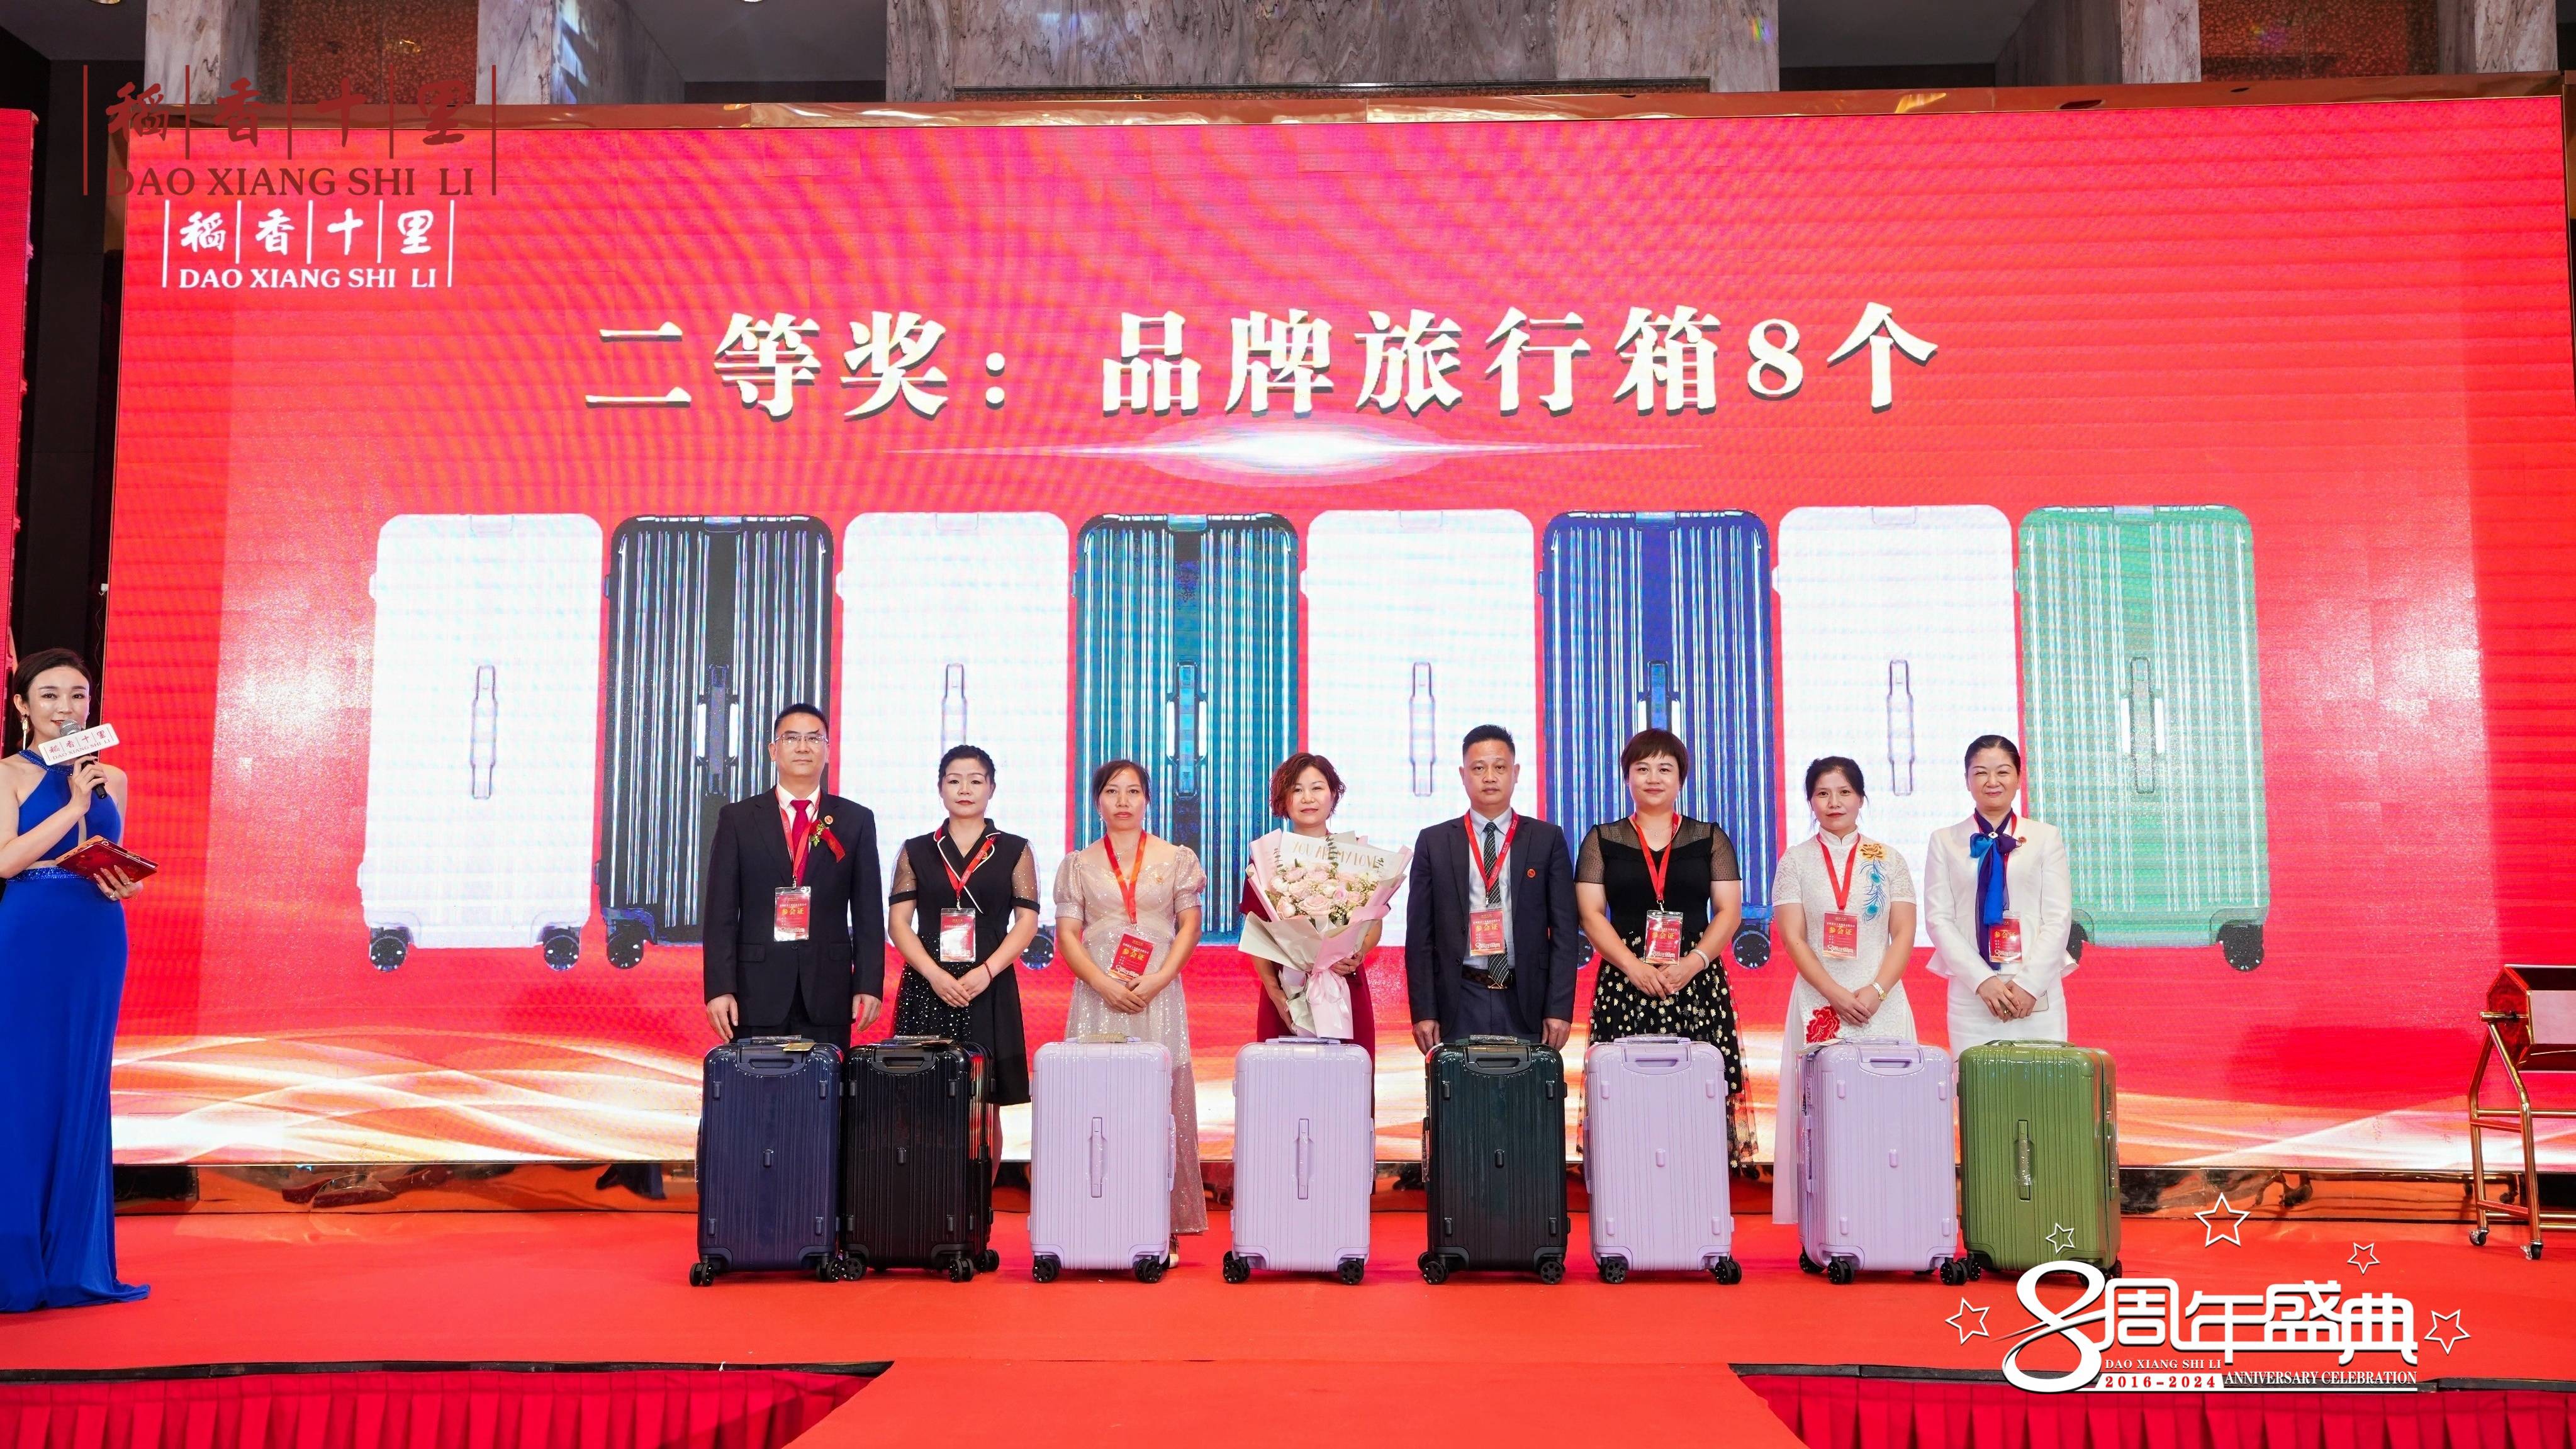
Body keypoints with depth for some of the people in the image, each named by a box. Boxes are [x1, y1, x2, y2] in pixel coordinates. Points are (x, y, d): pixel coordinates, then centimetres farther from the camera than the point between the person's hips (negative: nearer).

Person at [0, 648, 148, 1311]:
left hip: (98, 943, 4)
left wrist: (123, 885, -1)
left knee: (82, 1093, 7)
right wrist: (73, 805, -12)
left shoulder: (112, 780, 14)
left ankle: (72, 1259, 14)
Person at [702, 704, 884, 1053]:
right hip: (757, 989, 0)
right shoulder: (737, 818, 7)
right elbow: (721, 911, 3)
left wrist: (869, 985, -1)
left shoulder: (856, 821, 9)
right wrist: (719, 988, -6)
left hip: (828, 992, 1)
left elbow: (868, 911, 6)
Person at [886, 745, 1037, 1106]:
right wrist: (934, 974, -11)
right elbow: (899, 922, 4)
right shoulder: (916, 852, 12)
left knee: (988, 1093, -5)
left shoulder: (1015, 851, 9)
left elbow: (1027, 920, 2)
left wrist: (987, 972, -12)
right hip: (926, 989, 1)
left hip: (991, 992, -1)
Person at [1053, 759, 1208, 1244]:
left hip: (1158, 997, 0)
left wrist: (1158, 979, -10)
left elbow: (1190, 925, 5)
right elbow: (1066, 934, 5)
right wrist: (1105, 984, -11)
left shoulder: (1177, 859, 10)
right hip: (1099, 998, 1)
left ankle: (1163, 1228, 0)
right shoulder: (1079, 864, 11)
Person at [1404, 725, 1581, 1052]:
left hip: (1528, 1001, 0)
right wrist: (1423, 1012, -2)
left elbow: (1565, 930, 4)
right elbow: (1420, 934, 5)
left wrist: (1560, 1009, -4)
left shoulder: (1548, 839, 7)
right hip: (1458, 1002, 0)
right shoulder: (1433, 843, 7)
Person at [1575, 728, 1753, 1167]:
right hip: (1625, 983, 0)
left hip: (1697, 982, 0)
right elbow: (1591, 914, 3)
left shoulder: (1710, 839, 12)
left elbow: (1729, 911, 6)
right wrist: (1634, 966, -11)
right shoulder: (1603, 840, 11)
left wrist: (1694, 962, -10)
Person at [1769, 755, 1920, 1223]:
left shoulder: (1887, 860, 9)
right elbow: (1793, 938, -1)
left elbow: (1904, 934, 3)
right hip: (1819, 1003, -1)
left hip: (1881, 1004, 1)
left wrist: (1875, 992, -11)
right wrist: (1838, 995, -12)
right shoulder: (1796, 861, 6)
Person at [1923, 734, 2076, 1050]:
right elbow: (1939, 919, 2)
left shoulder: (2046, 837, 10)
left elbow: (2059, 917, 3)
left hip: (2037, 996, 0)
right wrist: (1982, 980, -10)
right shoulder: (1944, 841, 9)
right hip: (1971, 994, 0)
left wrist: (2030, 983, -8)